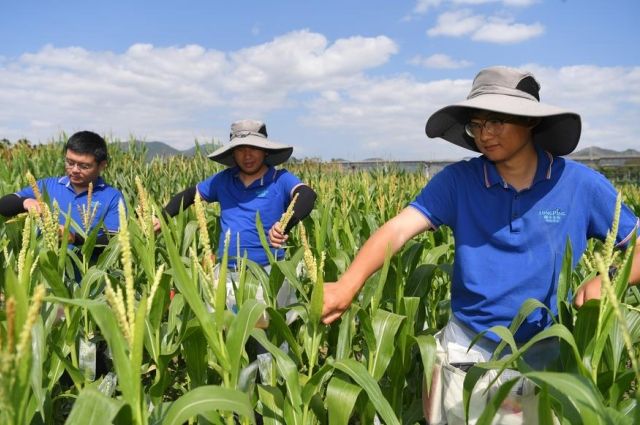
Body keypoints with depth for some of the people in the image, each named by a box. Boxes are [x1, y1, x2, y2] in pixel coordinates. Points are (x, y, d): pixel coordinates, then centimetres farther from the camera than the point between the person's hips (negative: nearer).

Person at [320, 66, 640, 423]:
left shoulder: (581, 184, -8)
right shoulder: (457, 180, -9)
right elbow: (397, 230, -21)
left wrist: (609, 279, -20)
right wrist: (347, 285, -36)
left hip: (545, 347, 1)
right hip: (468, 342, 0)